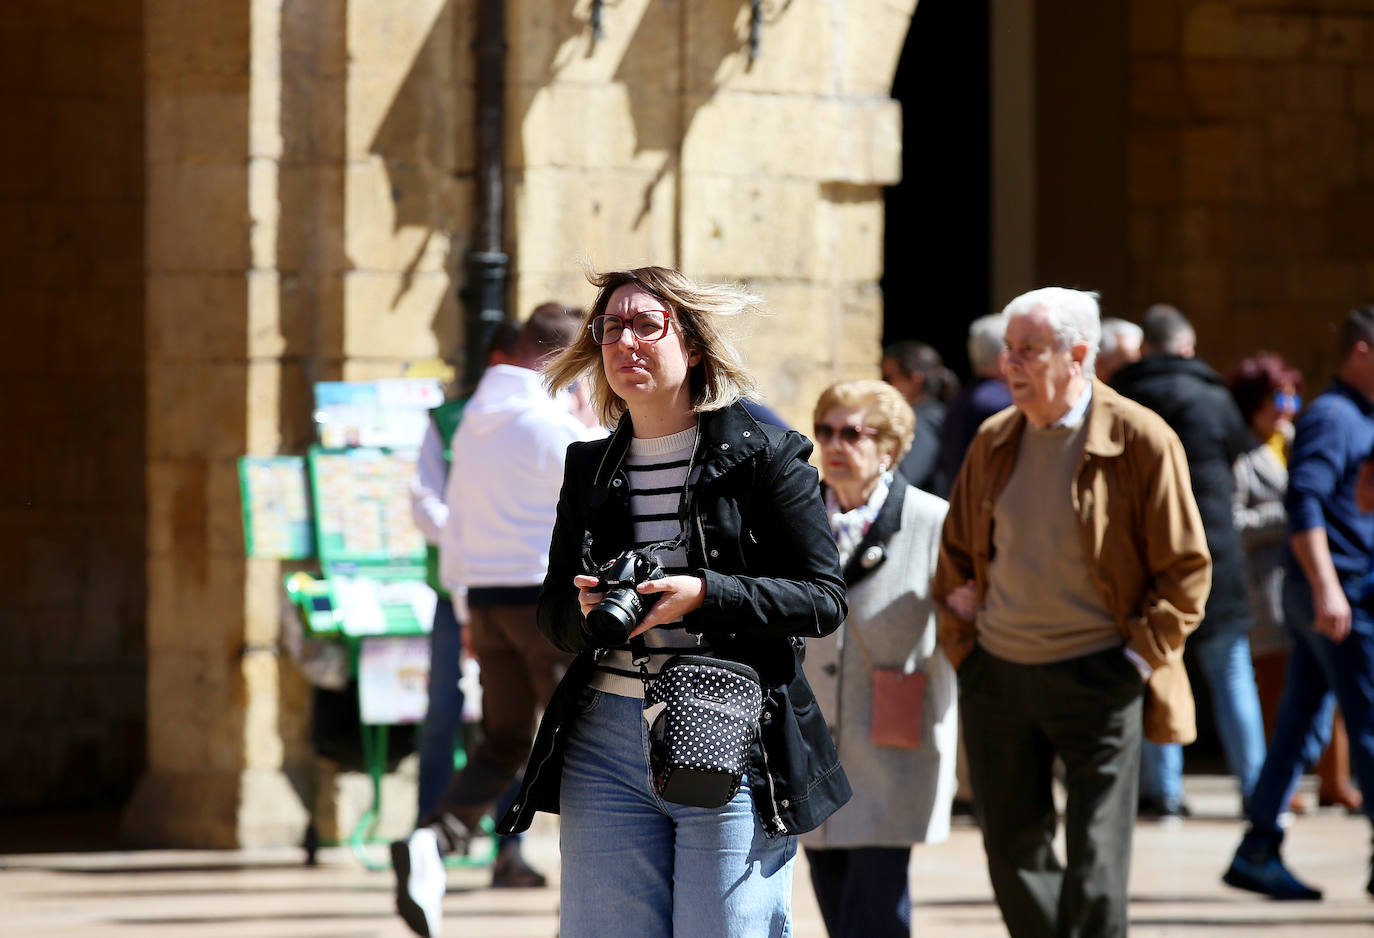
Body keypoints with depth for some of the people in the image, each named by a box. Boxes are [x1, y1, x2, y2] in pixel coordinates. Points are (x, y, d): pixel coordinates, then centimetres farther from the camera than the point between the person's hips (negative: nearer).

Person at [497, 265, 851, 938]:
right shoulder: (590, 470, 14)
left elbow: (824, 598, -5)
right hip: (604, 745, 4)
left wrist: (703, 596, -17)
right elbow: (552, 611, 17)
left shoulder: (761, 455, -1)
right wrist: (585, 611, -7)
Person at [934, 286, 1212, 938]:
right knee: (1013, 854, 9)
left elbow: (1186, 570, -5)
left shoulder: (1142, 441, -9)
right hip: (998, 676, 5)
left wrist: (1138, 658, -11)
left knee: (1096, 870, -6)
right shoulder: (995, 441, 7)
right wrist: (960, 645, 10)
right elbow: (957, 555, 19)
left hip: (1099, 680, -5)